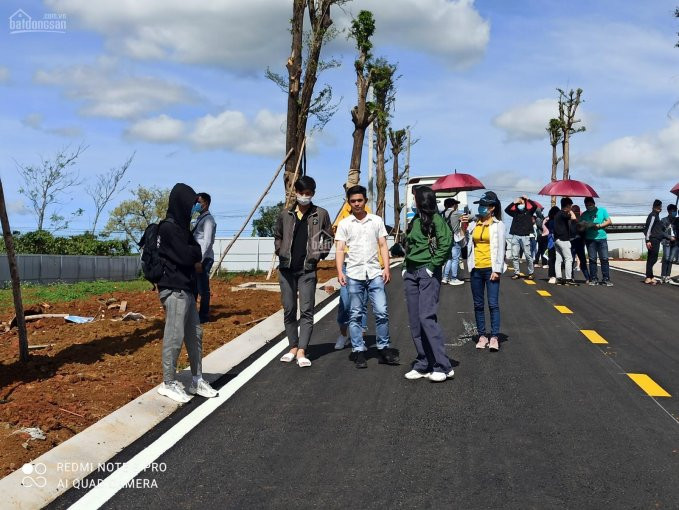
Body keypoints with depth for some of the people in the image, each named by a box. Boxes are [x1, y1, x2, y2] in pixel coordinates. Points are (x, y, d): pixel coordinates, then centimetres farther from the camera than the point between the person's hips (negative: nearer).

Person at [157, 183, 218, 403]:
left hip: (186, 288, 10)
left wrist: (193, 256, -6)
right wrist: (196, 255, 0)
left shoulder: (180, 226, 15)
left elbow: (194, 253, 14)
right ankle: (168, 383, 7)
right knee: (175, 336, -4)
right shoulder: (168, 228, -13)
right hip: (174, 289, -10)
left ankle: (197, 380, 22)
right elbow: (186, 255, -18)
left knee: (195, 334, 13)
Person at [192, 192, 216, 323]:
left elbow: (207, 242, -18)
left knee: (203, 288, -2)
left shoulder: (208, 219, -10)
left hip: (204, 259, -9)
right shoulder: (200, 218, 18)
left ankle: (203, 315, 6)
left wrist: (200, 260, -23)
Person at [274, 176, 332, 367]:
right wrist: (280, 252, 7)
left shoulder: (321, 214, 2)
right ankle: (293, 347, 19)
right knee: (289, 310, 8)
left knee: (306, 311, -7)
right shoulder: (285, 215, 7)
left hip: (307, 269, -3)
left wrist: (319, 254, -2)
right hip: (286, 268, 3)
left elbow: (328, 239, 11)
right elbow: (277, 236, 21)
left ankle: (301, 351, -7)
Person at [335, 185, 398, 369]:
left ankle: (384, 349, 8)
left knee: (381, 312, -3)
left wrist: (386, 268, -3)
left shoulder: (376, 221, 10)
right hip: (354, 274, 0)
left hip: (375, 273, 1)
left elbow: (383, 245, 8)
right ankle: (358, 352, 9)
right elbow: (339, 250, 2)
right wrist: (340, 272, -11)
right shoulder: (344, 224, 6)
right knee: (356, 315, 3)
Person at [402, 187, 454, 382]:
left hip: (428, 273, -8)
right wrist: (405, 267, 12)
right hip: (411, 273, 8)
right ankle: (423, 364, 13)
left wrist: (433, 266, -17)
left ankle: (443, 366, -8)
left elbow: (446, 242, -19)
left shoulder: (436, 219, -7)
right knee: (414, 321, 6)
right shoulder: (415, 220, 16)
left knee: (427, 317, -14)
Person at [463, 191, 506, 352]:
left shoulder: (498, 225, 0)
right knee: (478, 305, 7)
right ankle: (482, 336, 14)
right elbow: (466, 244, 8)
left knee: (493, 304, -7)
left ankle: (494, 337, -4)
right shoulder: (473, 224, 10)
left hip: (491, 269, -4)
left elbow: (500, 248, -4)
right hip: (476, 269, 4)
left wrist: (497, 270, -10)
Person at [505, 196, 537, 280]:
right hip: (515, 236, 2)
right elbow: (506, 210, 0)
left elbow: (535, 206, -7)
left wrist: (527, 199, -2)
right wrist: (514, 202, -5)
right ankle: (517, 273, 8)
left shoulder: (528, 212, 8)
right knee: (515, 256, 1)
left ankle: (531, 273, 9)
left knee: (528, 255, -1)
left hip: (525, 236, -2)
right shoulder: (515, 212, 13)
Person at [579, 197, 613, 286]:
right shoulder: (584, 214, 11)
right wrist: (583, 225, -14)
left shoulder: (602, 211, 10)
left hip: (602, 238, -1)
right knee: (592, 259, -1)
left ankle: (606, 279, -3)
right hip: (590, 239, 1)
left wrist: (599, 226, -8)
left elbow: (609, 221, 6)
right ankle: (593, 279, 4)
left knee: (604, 259, -5)